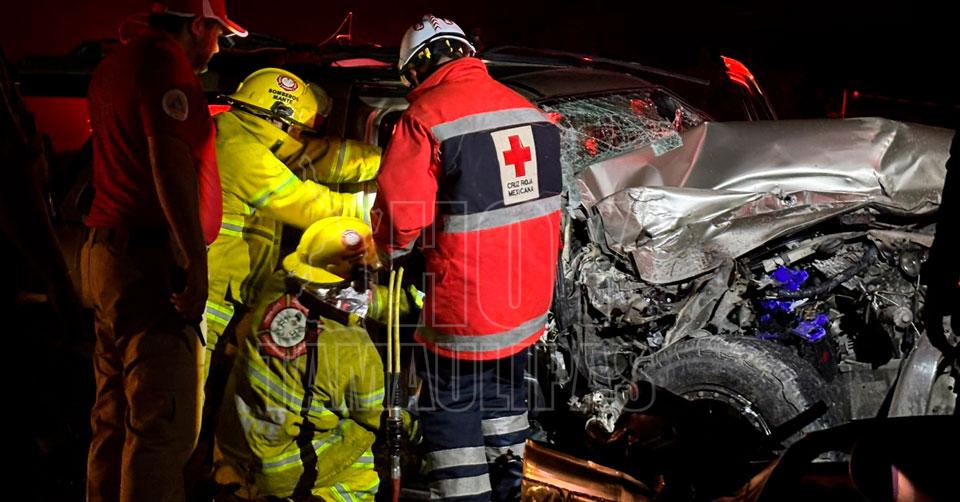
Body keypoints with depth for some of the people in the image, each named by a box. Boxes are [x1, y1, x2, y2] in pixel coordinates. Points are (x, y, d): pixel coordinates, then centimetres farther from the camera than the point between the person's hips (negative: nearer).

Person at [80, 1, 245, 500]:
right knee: (164, 422, -9)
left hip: (107, 253, 10)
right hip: (152, 259, -10)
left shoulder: (114, 64, 22)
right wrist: (196, 261, -23)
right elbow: (171, 162, -21)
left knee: (114, 417, 14)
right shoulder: (165, 62, -9)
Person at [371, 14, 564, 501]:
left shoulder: (425, 115, -16)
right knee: (504, 390, 25)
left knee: (451, 406, 11)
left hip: (464, 301, -7)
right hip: (529, 296, 7)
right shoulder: (531, 112, 4)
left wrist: (392, 247, 5)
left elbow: (400, 211, -16)